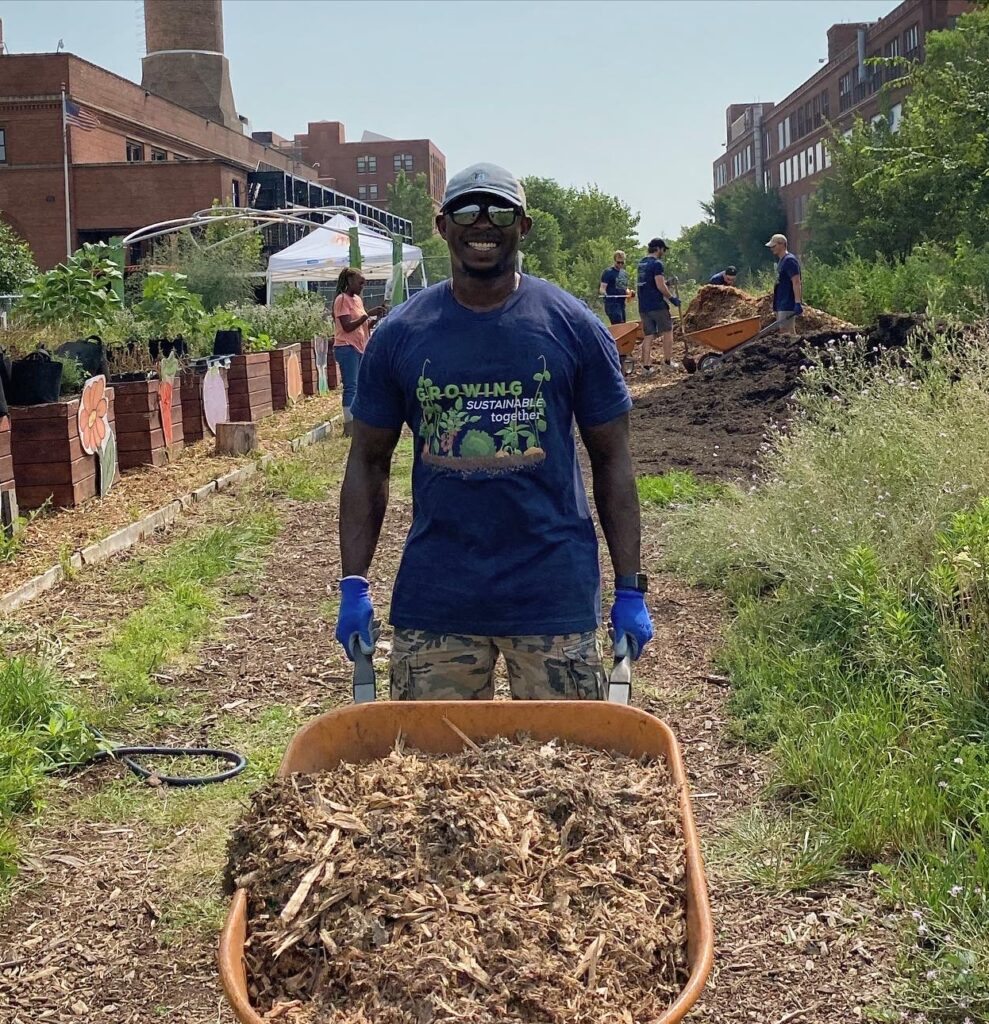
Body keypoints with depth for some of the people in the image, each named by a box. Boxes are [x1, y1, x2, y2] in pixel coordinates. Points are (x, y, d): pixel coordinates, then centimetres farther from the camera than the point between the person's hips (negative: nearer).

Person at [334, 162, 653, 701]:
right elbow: (368, 461, 8)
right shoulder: (400, 333, 3)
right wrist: (354, 586, 0)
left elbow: (611, 460, 4)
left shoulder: (575, 327, 1)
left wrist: (630, 590, -1)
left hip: (554, 592, -1)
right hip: (433, 595, 1)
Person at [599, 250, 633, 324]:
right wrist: (604, 293, -32)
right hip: (612, 304, -8)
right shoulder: (608, 272, -4)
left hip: (622, 304, 8)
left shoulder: (624, 273, 18)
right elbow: (602, 288, -9)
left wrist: (629, 293, 5)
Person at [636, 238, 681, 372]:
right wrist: (672, 298, -6)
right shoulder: (657, 263, -12)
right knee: (667, 331, 8)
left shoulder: (641, 263, 14)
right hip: (657, 305, -7)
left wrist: (665, 283, 24)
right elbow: (660, 286, -17)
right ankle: (667, 360, 11)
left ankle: (646, 365, 2)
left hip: (643, 306, 7)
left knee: (648, 335, 7)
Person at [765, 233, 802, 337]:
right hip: (781, 304, 10)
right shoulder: (781, 260, 17)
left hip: (788, 305, -10)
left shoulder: (790, 261, -13)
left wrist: (798, 303, -27)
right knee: (783, 332, 10)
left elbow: (796, 283, -20)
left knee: (787, 332, -13)